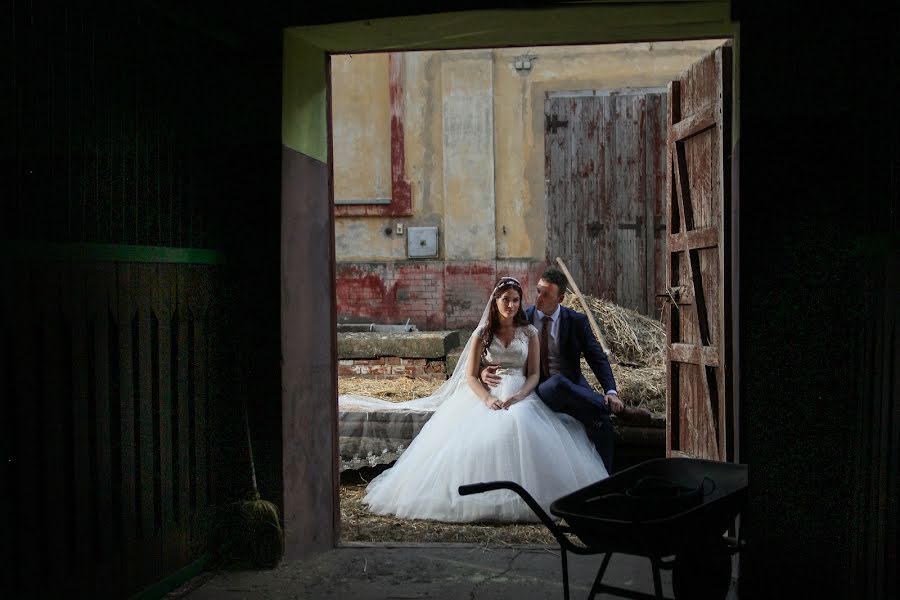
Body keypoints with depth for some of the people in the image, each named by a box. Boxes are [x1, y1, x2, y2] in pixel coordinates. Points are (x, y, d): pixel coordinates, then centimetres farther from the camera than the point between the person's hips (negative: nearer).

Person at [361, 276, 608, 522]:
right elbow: (471, 376, 4)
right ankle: (481, 495, -20)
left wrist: (518, 396, -15)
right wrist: (488, 398, -17)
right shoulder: (482, 333, 10)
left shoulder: (529, 333, 12)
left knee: (519, 426, -35)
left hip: (521, 394, 0)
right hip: (485, 395, 0)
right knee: (473, 434, -31)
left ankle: (521, 496, -26)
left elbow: (534, 374, 6)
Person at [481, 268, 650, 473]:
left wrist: (611, 391, -15)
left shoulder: (577, 321, 4)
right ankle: (620, 410, -23)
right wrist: (485, 371, -19)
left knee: (601, 423, -28)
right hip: (539, 392, -1)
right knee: (557, 382, -37)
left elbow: (598, 358, 2)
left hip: (573, 388, 1)